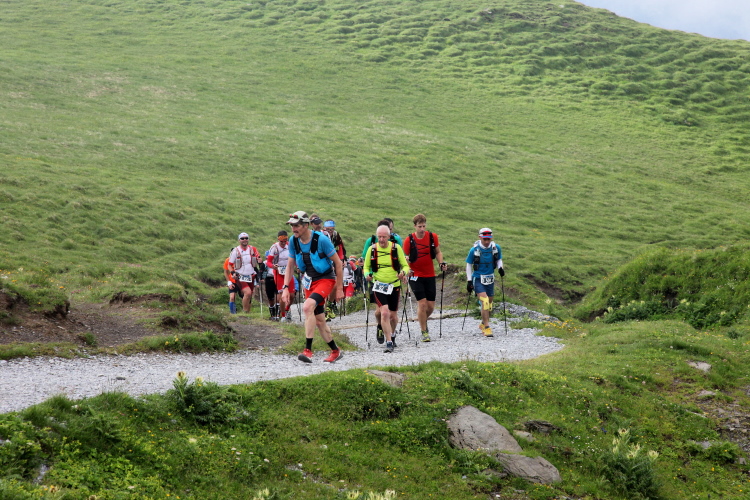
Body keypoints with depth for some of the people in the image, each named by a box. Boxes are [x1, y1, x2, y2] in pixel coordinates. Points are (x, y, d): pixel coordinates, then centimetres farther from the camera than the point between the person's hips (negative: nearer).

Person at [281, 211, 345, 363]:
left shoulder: (321, 239, -21)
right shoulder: (293, 241, -5)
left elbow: (338, 263, -13)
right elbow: (290, 265, 7)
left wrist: (340, 288, -12)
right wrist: (285, 287, -3)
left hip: (326, 279, -7)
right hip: (309, 281, 7)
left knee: (307, 307, -29)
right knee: (318, 320, 9)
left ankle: (308, 350, -29)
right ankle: (335, 351, 28)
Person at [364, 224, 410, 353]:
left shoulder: (396, 248, -4)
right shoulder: (372, 249, -3)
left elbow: (406, 266, 0)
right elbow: (366, 267, 9)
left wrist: (403, 272, -23)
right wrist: (367, 275, -13)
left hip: (394, 286, 1)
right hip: (379, 286, -1)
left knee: (393, 315, 12)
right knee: (384, 312, -19)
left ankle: (391, 335, 41)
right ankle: (389, 342, -14)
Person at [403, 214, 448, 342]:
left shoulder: (433, 237, -1)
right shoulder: (409, 240, -9)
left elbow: (438, 252, 13)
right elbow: (406, 258, -1)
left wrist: (441, 263, -5)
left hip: (430, 275, 3)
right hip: (415, 275, -3)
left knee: (431, 306, 4)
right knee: (422, 303, -11)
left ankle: (423, 322, 36)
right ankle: (424, 332, 3)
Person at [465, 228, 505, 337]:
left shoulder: (496, 248, -4)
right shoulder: (474, 250, -11)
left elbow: (499, 260, 13)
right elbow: (469, 265, 0)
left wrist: (500, 268, -8)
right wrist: (469, 281, -2)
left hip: (490, 279, 4)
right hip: (478, 279, -4)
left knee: (489, 303, 13)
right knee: (484, 301, -19)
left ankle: (483, 324, 35)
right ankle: (487, 328, -16)